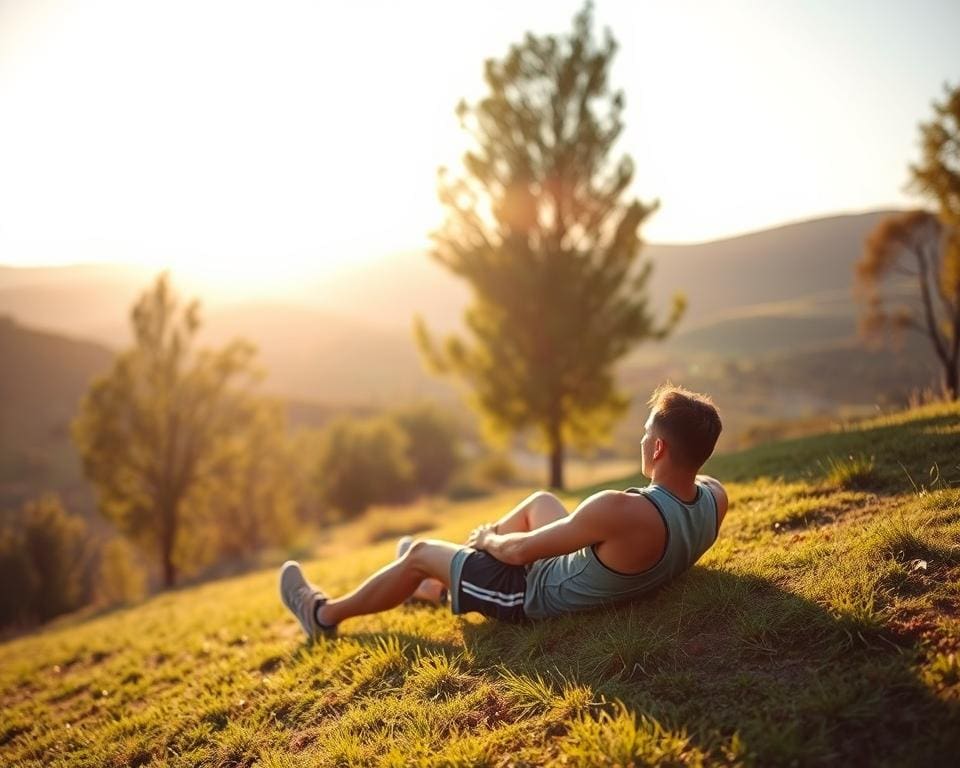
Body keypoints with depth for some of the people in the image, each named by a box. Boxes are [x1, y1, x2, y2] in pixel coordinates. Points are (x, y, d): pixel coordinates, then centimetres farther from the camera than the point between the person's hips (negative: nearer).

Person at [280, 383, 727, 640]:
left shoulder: (621, 511, -41)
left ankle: (326, 615, 31)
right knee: (539, 501, 29)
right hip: (600, 583, 8)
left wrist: (488, 538, -5)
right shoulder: (715, 498, -19)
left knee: (420, 553, 8)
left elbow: (521, 551, -28)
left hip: (538, 595, -7)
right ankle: (437, 583, 47)